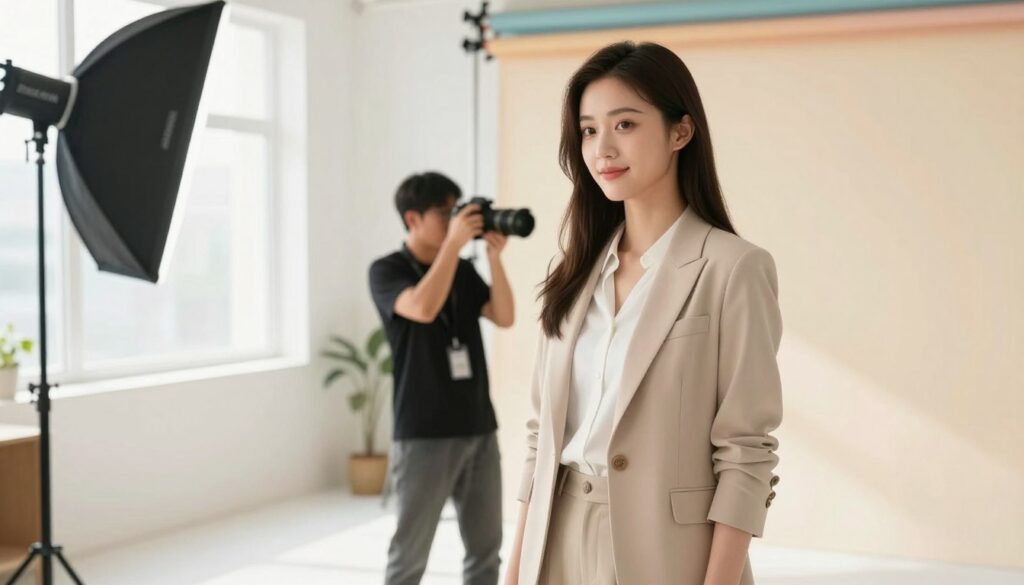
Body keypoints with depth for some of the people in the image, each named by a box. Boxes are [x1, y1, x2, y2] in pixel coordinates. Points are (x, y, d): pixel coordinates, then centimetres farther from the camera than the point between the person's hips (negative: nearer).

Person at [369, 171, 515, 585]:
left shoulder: (463, 271, 12)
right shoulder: (387, 271, -4)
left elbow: (505, 317, 2)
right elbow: (423, 308, -24)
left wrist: (494, 256, -8)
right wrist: (453, 243, -20)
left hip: (478, 428, 6)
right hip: (423, 434, -5)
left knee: (486, 548, 11)